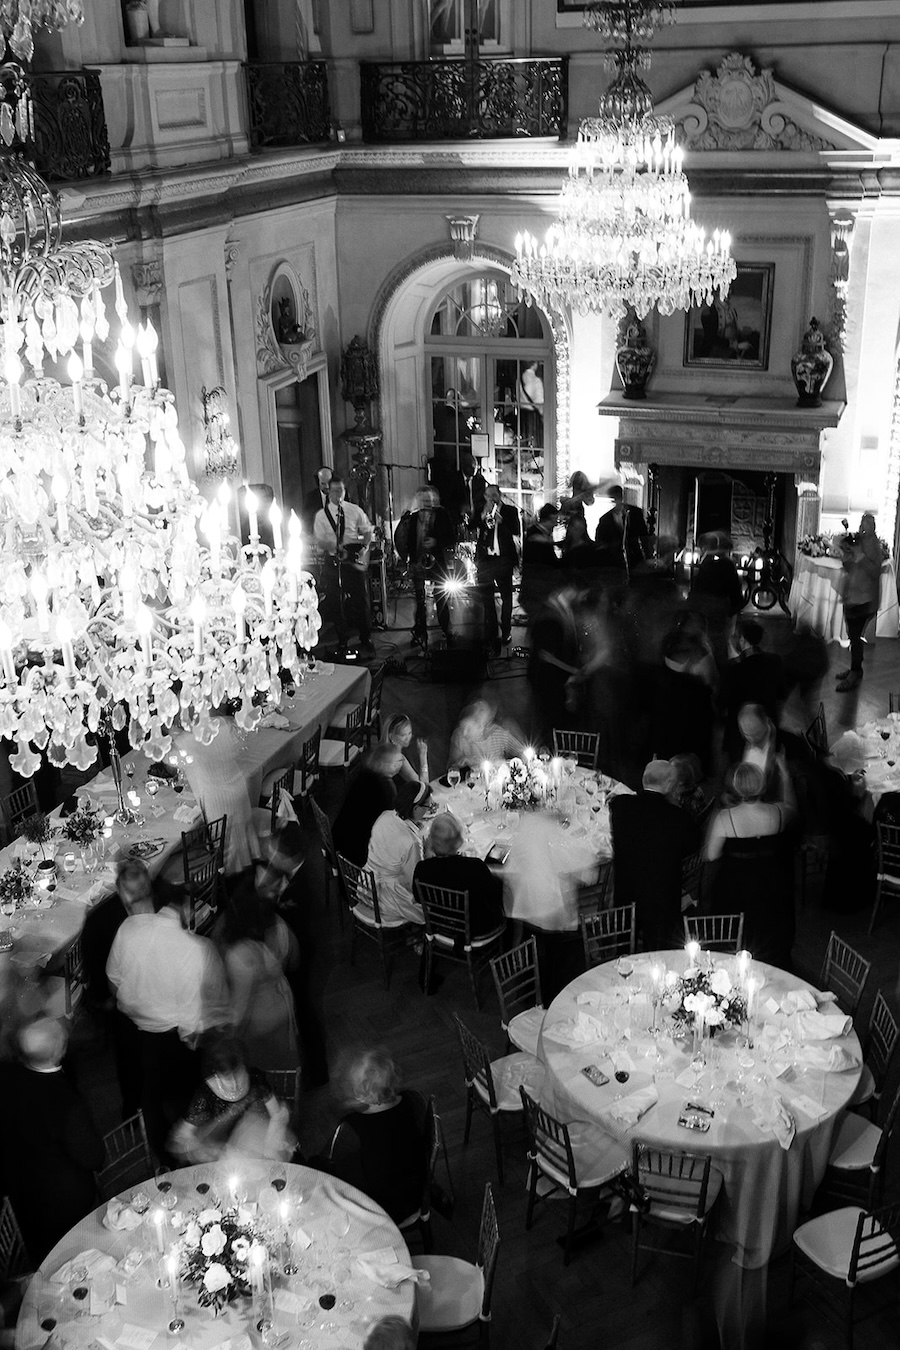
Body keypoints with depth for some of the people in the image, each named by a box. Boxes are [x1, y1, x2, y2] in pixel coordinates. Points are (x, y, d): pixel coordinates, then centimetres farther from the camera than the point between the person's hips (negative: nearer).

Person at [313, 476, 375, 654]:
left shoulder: (355, 511, 5)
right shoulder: (321, 515, 2)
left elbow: (368, 531, 12)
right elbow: (318, 541, -1)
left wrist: (364, 548, -3)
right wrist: (333, 546, -19)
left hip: (354, 559, 0)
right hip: (332, 561, 0)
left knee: (360, 598, 2)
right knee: (335, 601, 1)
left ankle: (366, 637, 16)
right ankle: (342, 638, 15)